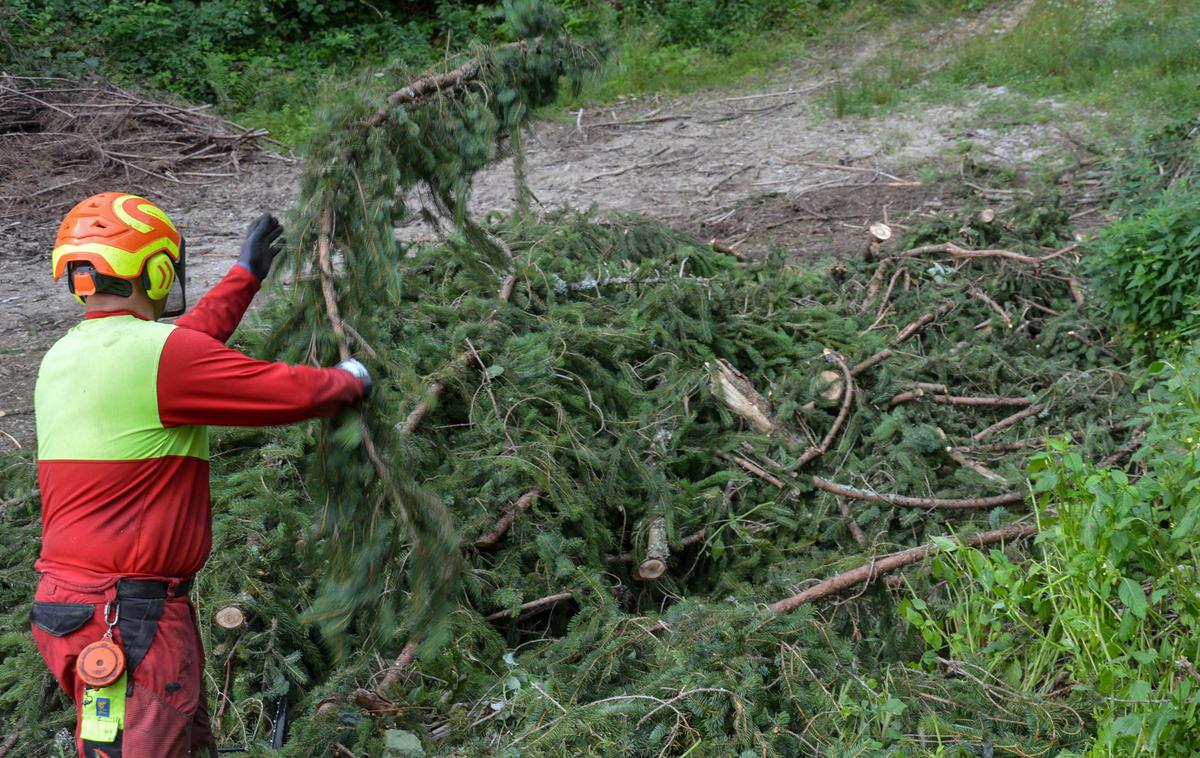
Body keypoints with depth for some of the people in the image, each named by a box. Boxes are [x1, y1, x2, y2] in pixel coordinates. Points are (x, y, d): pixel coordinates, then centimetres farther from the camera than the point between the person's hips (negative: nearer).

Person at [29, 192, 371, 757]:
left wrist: (245, 276, 34)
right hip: (128, 623, -9)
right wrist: (350, 380, 10)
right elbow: (290, 392, -12)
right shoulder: (157, 352, -16)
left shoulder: (61, 358, 10)